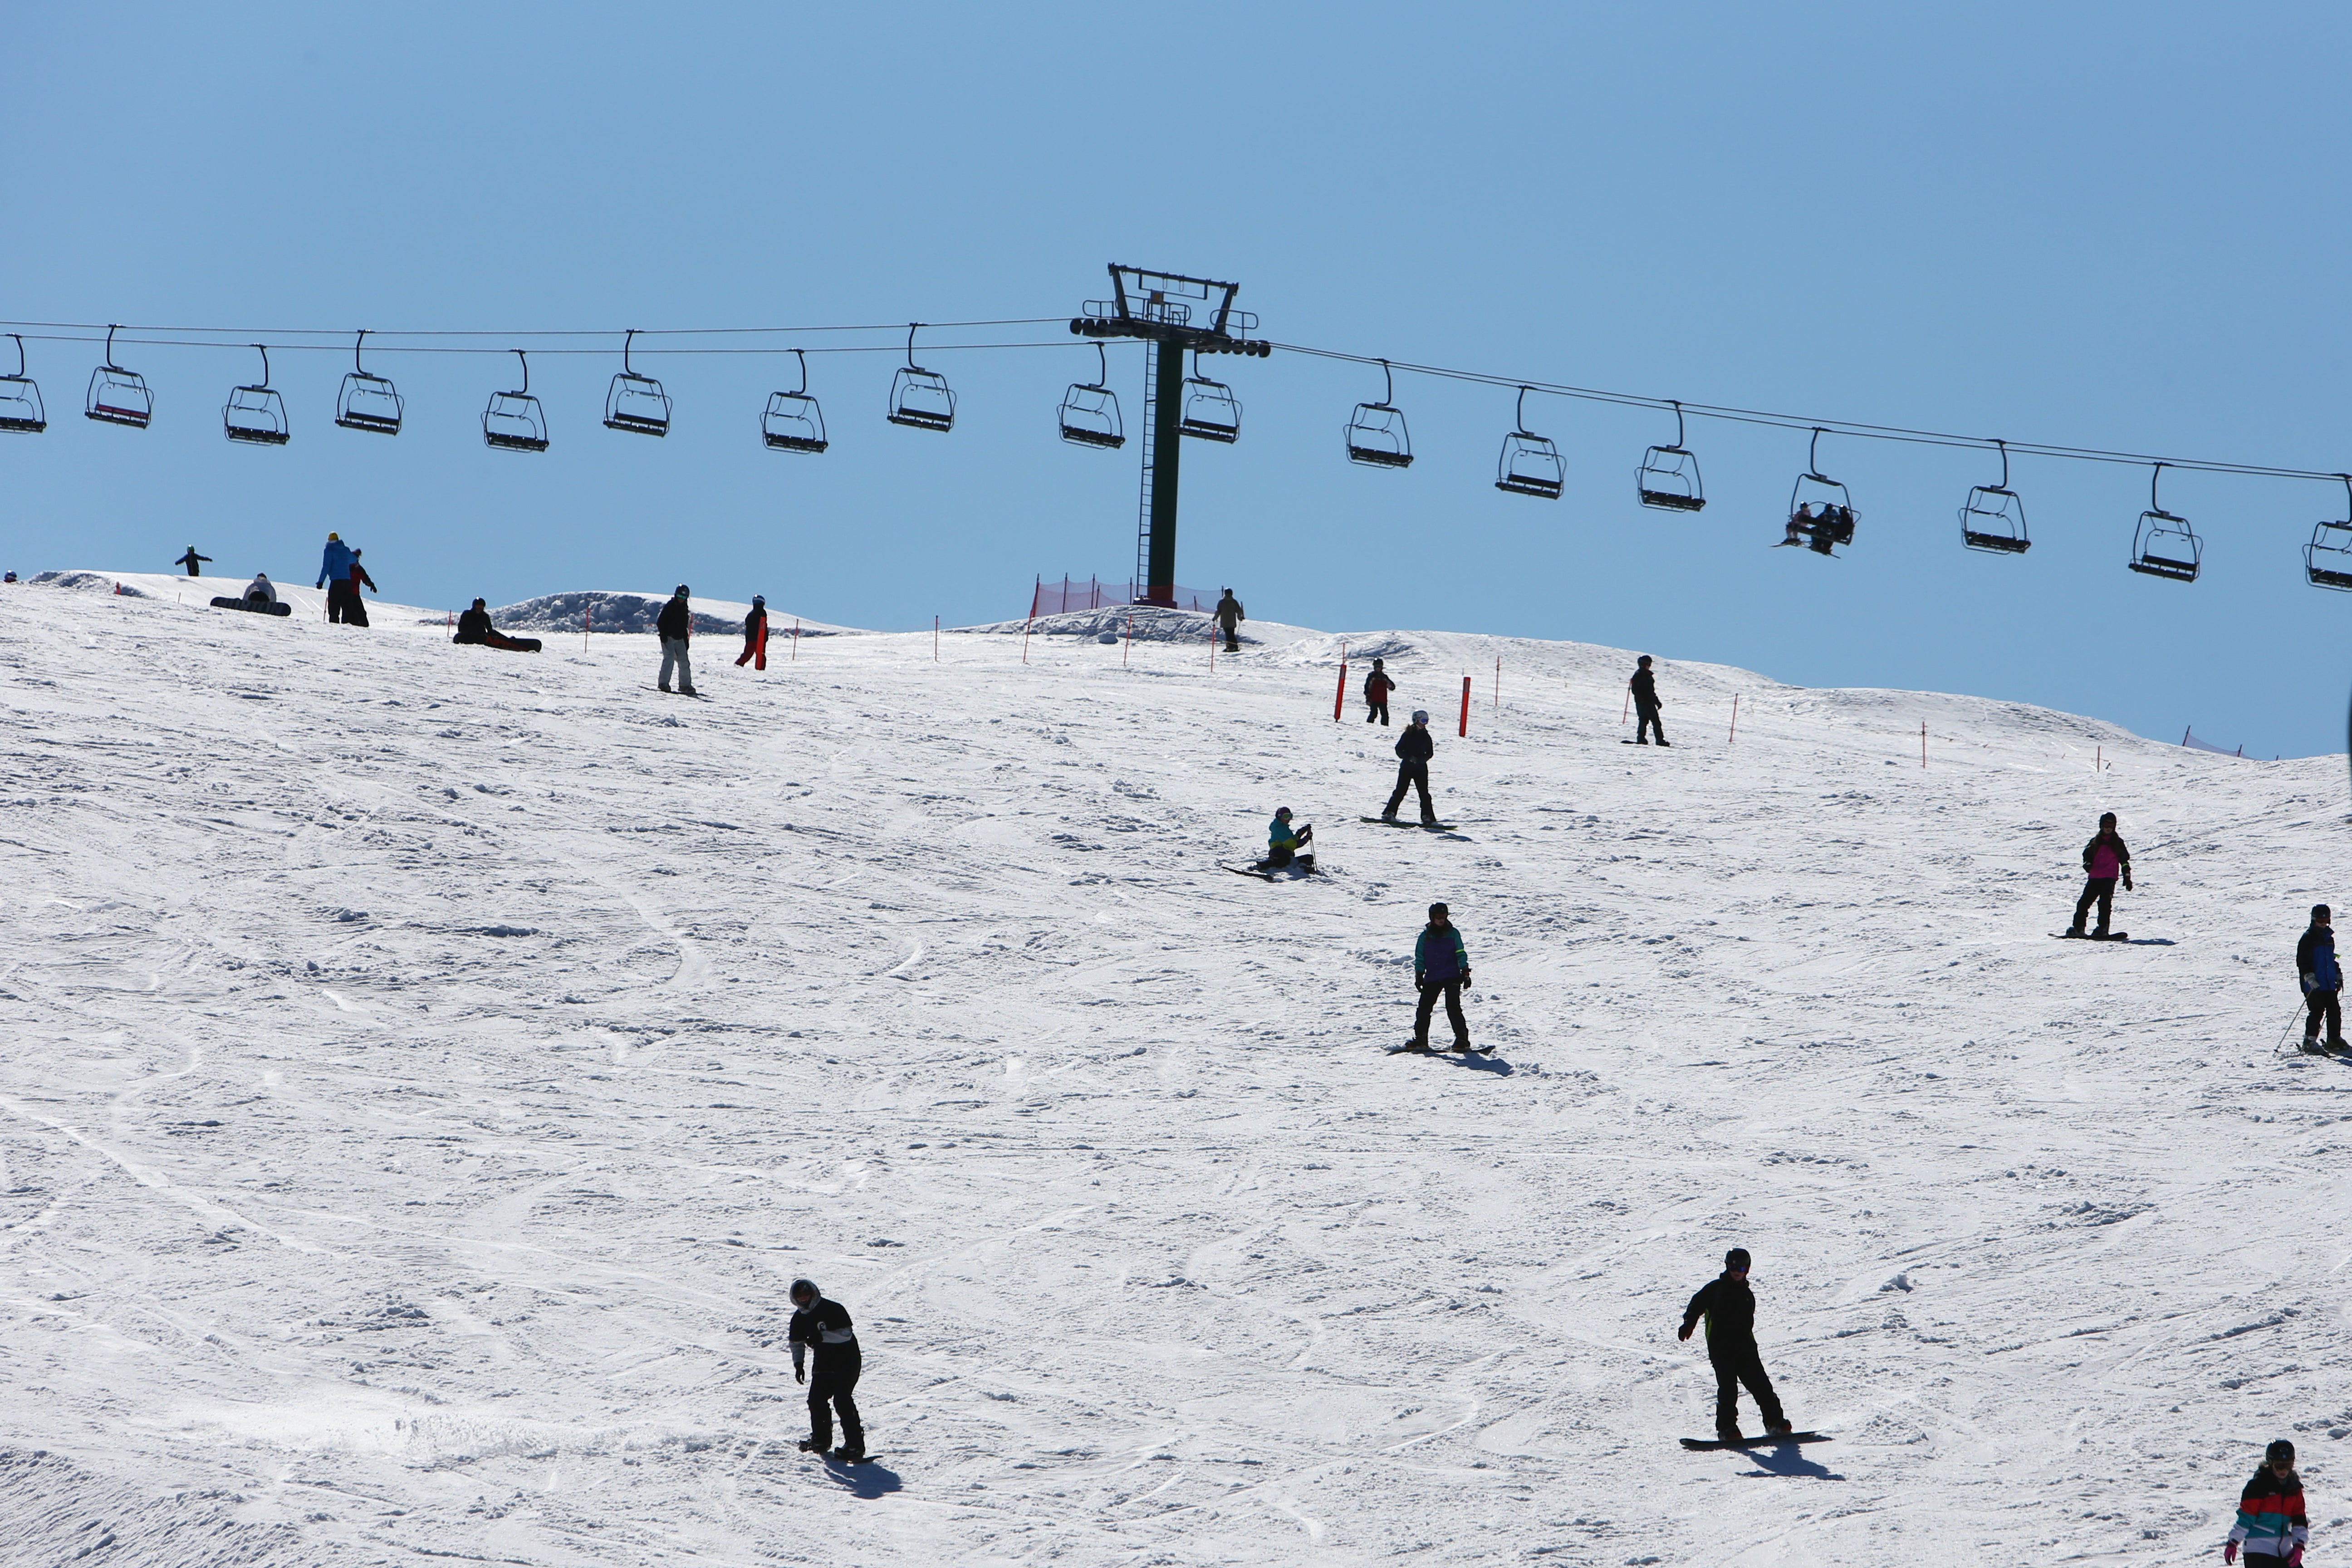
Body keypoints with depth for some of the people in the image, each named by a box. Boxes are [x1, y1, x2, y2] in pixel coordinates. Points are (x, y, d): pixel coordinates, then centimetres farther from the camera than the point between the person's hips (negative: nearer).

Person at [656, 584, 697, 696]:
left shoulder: (684, 609, 14)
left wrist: (686, 640, 19)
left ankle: (685, 685, 11)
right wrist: (663, 634, -20)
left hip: (679, 638, 7)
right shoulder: (670, 606, -7)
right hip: (668, 637, -7)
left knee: (684, 660, 5)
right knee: (669, 657, -18)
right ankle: (664, 683, -18)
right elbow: (660, 622, -11)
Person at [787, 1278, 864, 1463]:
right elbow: (797, 1343, 12)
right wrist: (798, 1364, -2)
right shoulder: (800, 1318, 3)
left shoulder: (833, 1310, -18)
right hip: (824, 1361, 7)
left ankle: (855, 1445, -14)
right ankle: (821, 1439, 23)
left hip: (846, 1359, -7)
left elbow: (846, 1334, -24)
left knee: (842, 1400, -16)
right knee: (816, 1399, 4)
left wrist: (822, 1337, -35)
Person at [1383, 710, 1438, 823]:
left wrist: (1421, 759, -12)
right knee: (1400, 791, -4)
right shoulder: (1408, 734, -2)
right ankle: (1390, 813, 1)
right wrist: (1409, 758, -18)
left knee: (1424, 793, -1)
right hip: (1407, 767, -3)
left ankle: (1427, 816, 1)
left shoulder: (1426, 736, 8)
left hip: (1421, 768, 3)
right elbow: (1399, 749, -3)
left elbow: (1430, 753, 7)